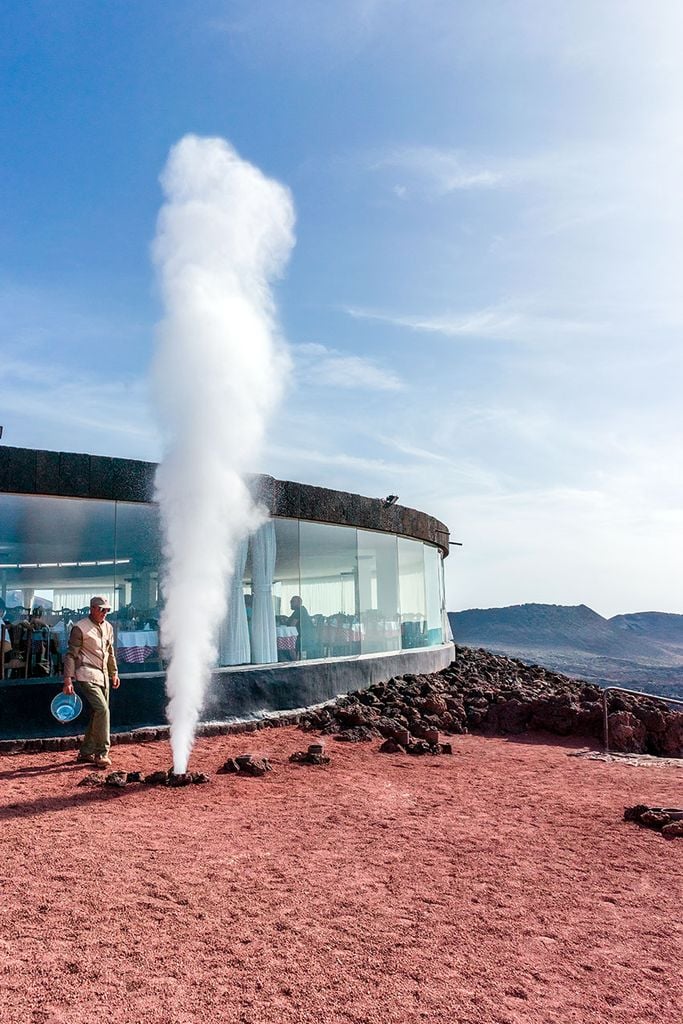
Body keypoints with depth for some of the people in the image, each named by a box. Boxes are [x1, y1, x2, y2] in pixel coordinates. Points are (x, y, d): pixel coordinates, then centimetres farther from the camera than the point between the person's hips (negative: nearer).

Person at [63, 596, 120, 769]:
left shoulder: (108, 627, 13)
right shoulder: (80, 628, -9)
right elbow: (71, 655, -10)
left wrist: (114, 673, 20)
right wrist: (68, 680, -15)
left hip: (103, 677, 8)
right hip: (87, 676, -8)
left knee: (97, 714, 9)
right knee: (102, 710, -17)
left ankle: (86, 752, 20)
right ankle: (101, 754, -11)